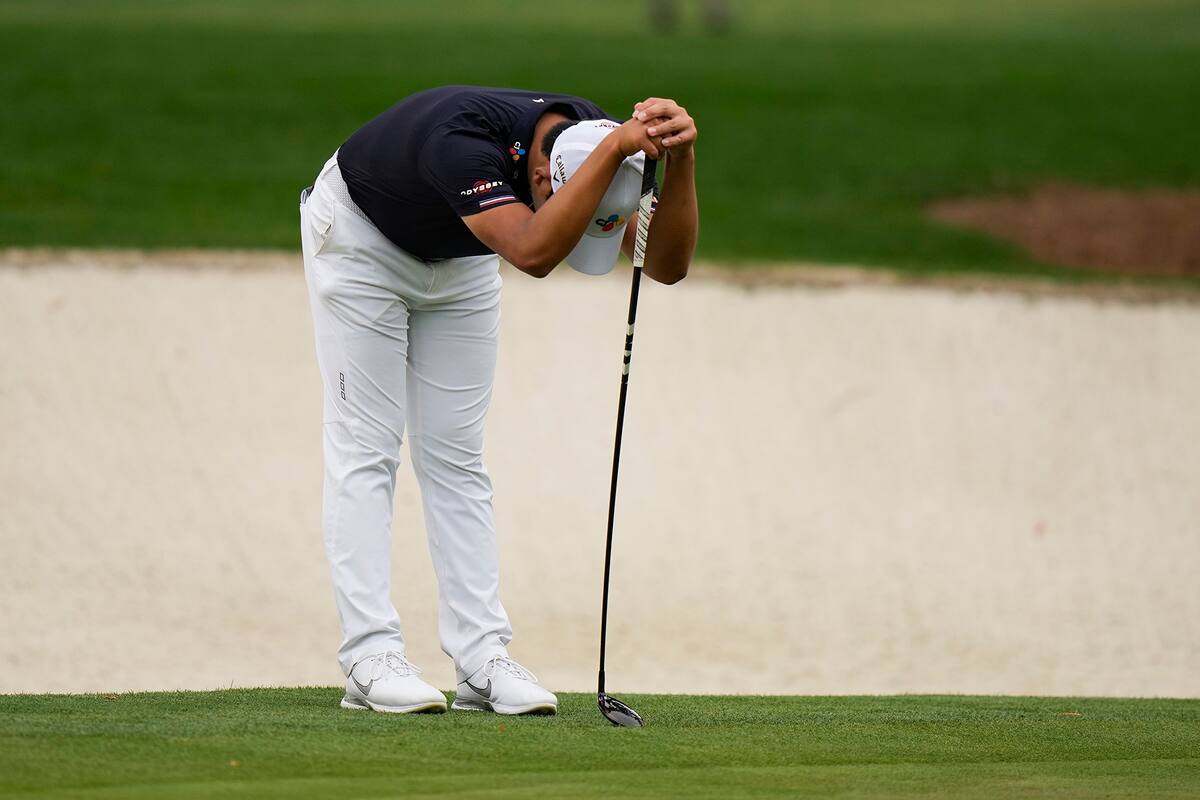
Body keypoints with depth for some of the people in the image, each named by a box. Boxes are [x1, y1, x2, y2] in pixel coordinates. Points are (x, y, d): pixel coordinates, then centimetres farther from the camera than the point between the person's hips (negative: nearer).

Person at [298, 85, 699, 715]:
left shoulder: (594, 135, -25)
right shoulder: (462, 139, -43)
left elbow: (667, 263, -29)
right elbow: (533, 252, -57)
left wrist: (679, 158, -43)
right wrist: (615, 149, -62)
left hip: (458, 260, 6)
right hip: (360, 236, -6)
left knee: (455, 455, 2)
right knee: (366, 447, -10)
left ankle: (482, 657, -2)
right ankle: (372, 659, -13)